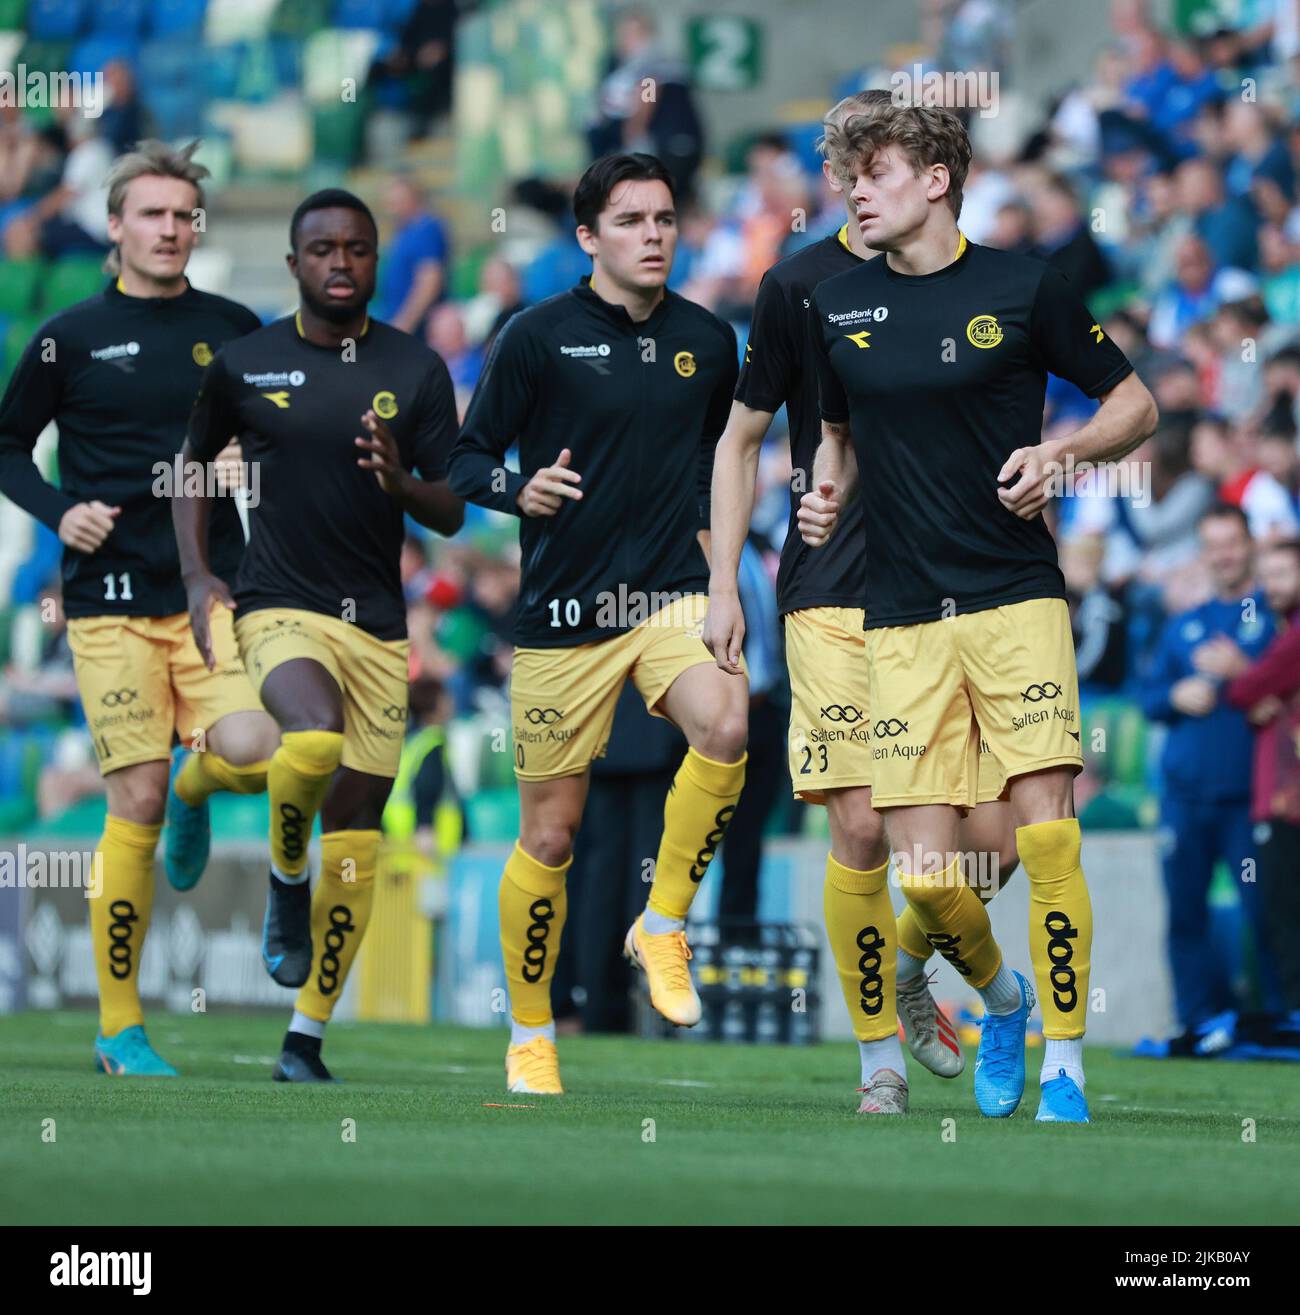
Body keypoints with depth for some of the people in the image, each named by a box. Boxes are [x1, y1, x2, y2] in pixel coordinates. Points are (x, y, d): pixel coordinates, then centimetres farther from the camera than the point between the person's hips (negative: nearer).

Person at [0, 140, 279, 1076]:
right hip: (112, 599, -2)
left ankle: (194, 790, 18)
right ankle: (120, 1028, 3)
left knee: (251, 753, -22)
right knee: (136, 804, -7)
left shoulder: (235, 330, 9)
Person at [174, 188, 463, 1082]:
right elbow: (190, 460, 17)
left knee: (356, 827, 0)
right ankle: (286, 879, -1)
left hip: (379, 622, 2)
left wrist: (400, 481, -19)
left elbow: (451, 514, 3)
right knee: (315, 739, -32)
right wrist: (198, 577, 4)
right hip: (279, 605, -2)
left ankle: (308, 1034, 10)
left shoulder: (416, 370, 2)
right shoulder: (244, 365, 2)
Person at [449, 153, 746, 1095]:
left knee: (725, 727, -30)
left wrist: (706, 532, 12)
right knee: (550, 834, 2)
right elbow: (467, 458, -1)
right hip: (563, 615, -2)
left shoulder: (708, 341, 8)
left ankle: (665, 926, -8)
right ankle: (529, 1035, 22)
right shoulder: (540, 336, -4)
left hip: (672, 595, 2)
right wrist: (520, 489, -20)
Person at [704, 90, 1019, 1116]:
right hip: (834, 597, -2)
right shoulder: (799, 287, 3)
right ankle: (880, 1051, 6)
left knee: (994, 836, -6)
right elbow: (742, 440, 10)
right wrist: (723, 586, 5)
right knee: (861, 829, -10)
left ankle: (908, 966, 25)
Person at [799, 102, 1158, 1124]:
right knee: (924, 873, -4)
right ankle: (1000, 998, 26)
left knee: (1046, 831, -11)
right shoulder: (837, 306, 10)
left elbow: (1135, 404, 7)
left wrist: (1062, 452, -11)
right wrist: (827, 494, 5)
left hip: (1017, 597, -3)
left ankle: (1065, 1063, 0)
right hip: (901, 618, 3)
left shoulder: (1024, 288, 0)